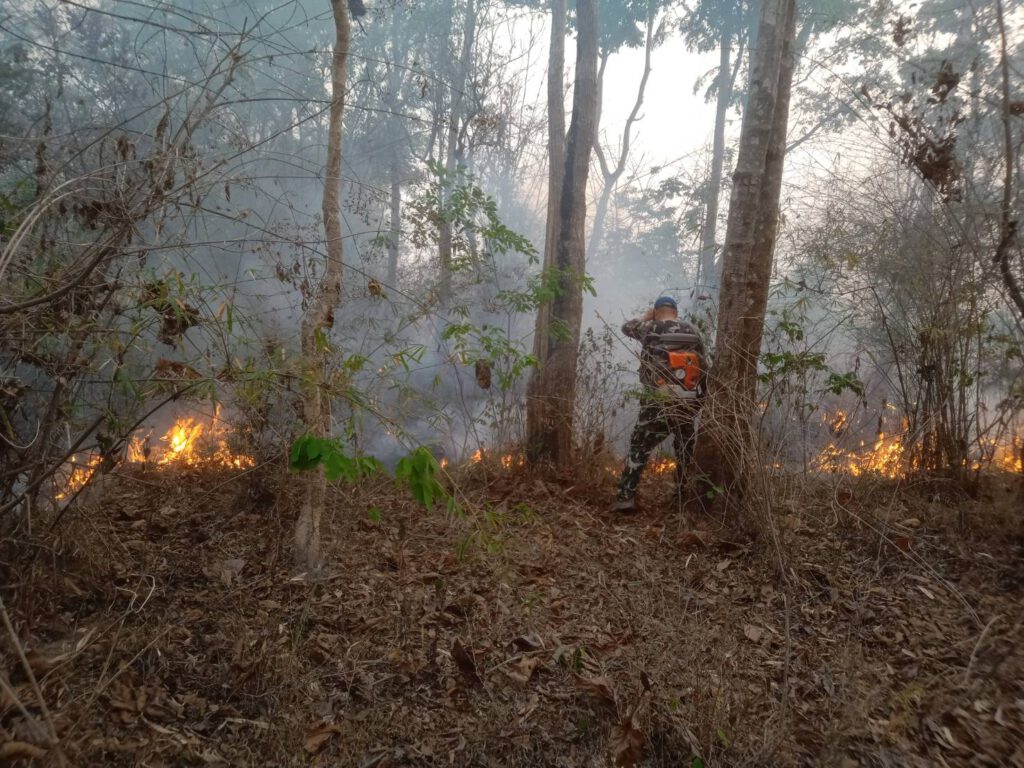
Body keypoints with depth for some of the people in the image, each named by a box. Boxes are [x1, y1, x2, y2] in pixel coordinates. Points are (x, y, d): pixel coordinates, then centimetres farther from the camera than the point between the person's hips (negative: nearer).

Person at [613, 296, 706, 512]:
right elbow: (702, 369, 8)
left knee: (639, 450, 3)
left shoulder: (651, 330, -2)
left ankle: (626, 498, -5)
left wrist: (647, 317, 29)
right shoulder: (693, 332, 7)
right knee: (686, 453, 18)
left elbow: (627, 327, 18)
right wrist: (700, 399, 15)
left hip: (657, 405, -3)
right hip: (687, 405, 3)